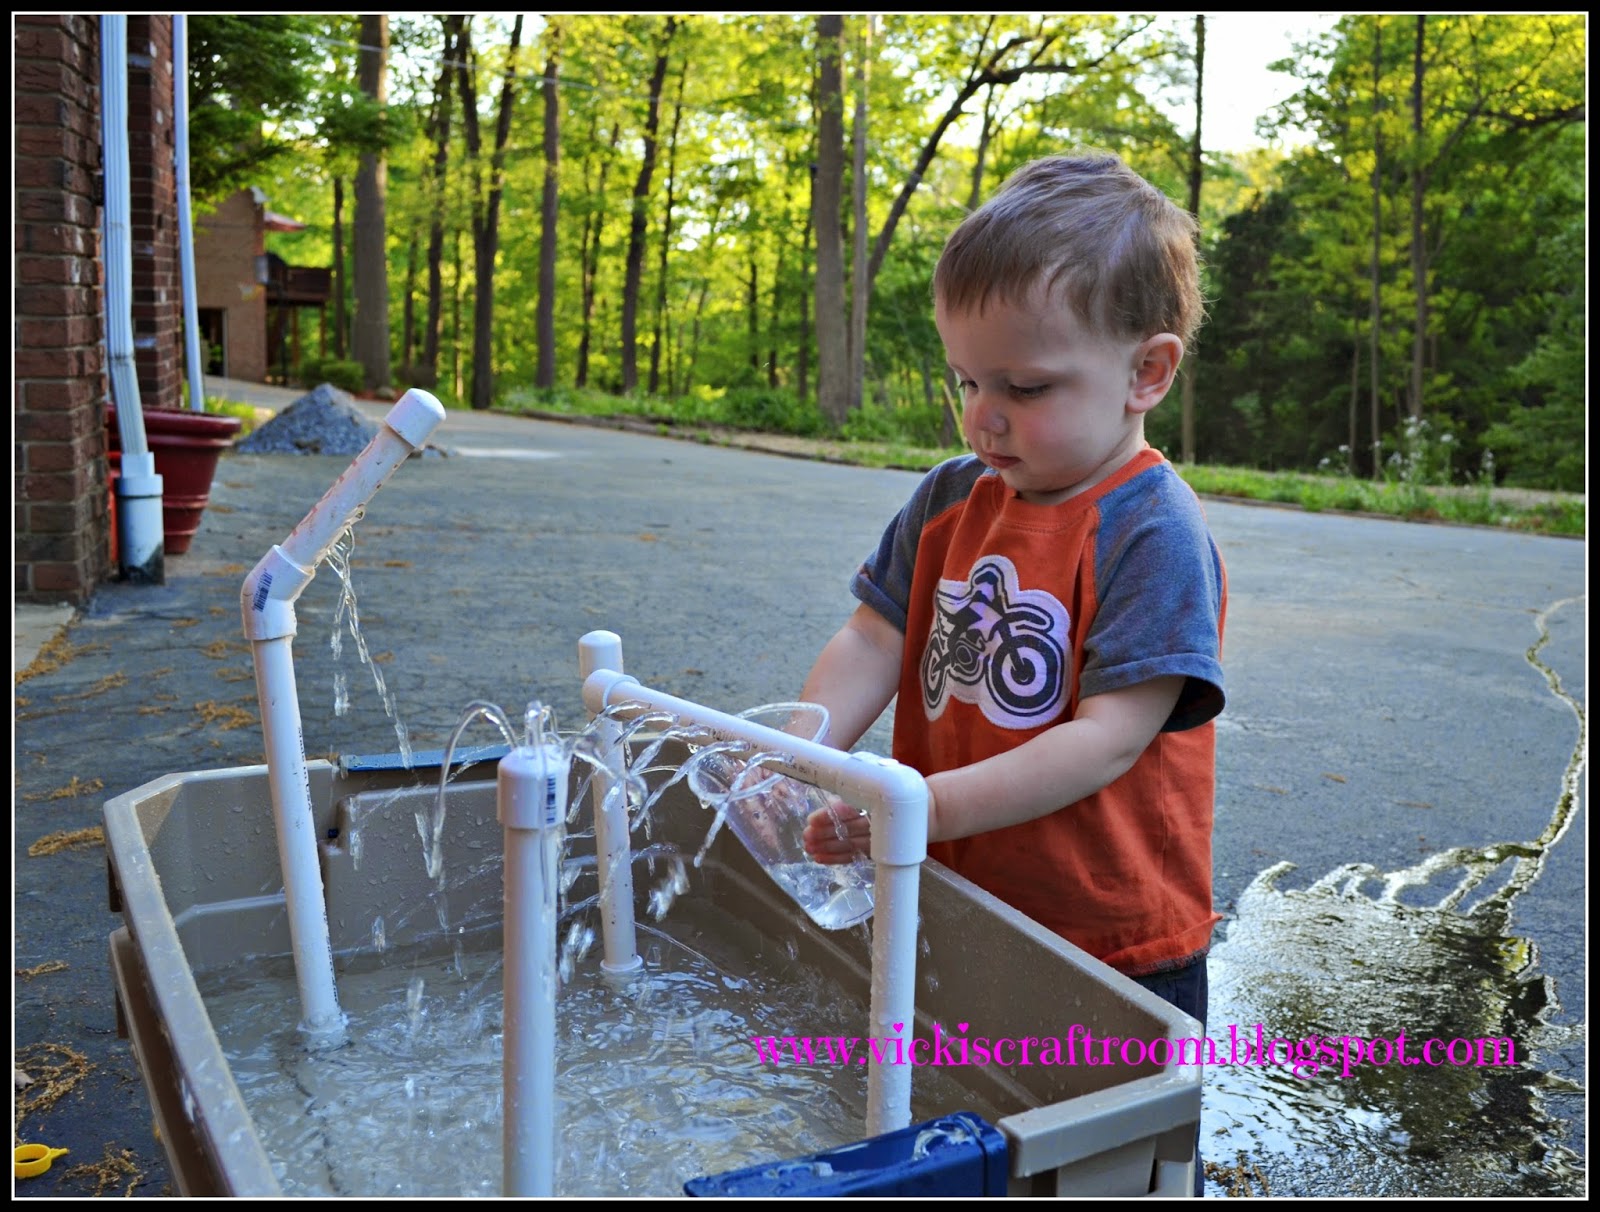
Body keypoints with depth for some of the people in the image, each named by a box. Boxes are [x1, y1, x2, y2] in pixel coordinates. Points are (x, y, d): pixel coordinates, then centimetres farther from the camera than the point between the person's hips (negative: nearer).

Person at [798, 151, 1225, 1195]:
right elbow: (871, 643, -1)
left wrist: (929, 805, -32)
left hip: (1116, 954, -5)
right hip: (958, 916, 6)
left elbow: (1111, 737, -25)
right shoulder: (950, 501, 1)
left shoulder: (1155, 531, -19)